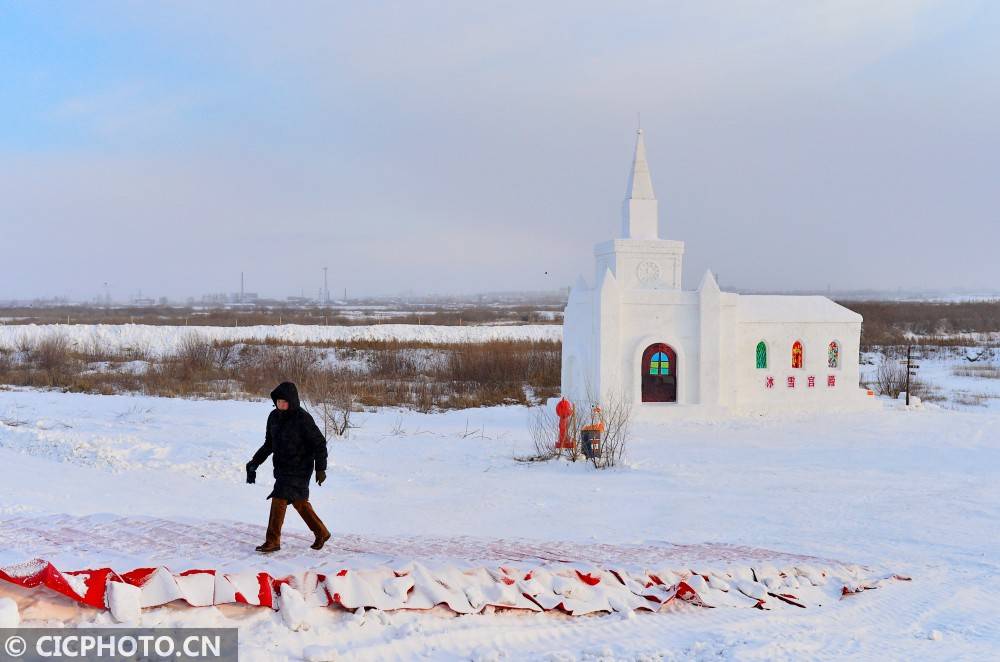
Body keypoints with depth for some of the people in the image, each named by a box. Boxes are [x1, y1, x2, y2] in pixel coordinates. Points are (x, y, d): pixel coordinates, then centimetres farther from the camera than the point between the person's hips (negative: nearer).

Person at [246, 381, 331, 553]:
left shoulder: (303, 419, -16)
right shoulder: (274, 416, 4)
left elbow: (319, 442, -11)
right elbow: (269, 444, 16)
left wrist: (320, 468, -12)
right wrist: (255, 461, 9)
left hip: (299, 469, -7)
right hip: (281, 467, 7)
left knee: (279, 500, -13)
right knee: (299, 502, 15)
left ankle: (273, 541, -4)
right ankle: (321, 533, 30)